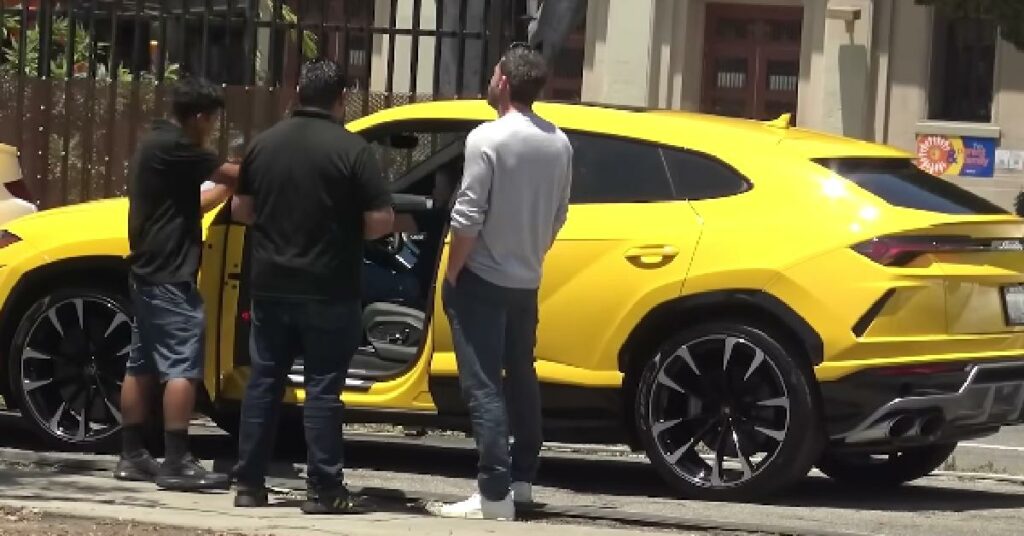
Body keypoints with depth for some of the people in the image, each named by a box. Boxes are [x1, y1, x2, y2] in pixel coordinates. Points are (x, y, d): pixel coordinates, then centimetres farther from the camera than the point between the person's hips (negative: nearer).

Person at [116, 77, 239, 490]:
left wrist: (227, 187, 17)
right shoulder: (173, 147, -16)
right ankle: (176, 464, -14)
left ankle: (132, 456, 15)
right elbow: (231, 174, -16)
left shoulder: (157, 144, 16)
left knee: (142, 366, 11)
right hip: (170, 275, -11)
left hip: (149, 271, 11)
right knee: (182, 367, -11)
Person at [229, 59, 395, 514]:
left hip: (271, 285, 4)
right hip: (327, 290, -4)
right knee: (322, 388, 0)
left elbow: (242, 211, 11)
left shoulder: (264, 143, 3)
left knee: (263, 382, 10)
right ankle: (322, 490, -1)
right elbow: (380, 222, -13)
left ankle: (249, 485, 12)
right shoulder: (351, 149, -11)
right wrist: (344, 227, 7)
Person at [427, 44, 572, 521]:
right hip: (526, 282, 7)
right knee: (521, 379, 19)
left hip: (483, 280, -7)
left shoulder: (487, 138, -18)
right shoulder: (559, 143, 3)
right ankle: (522, 480, 27)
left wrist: (451, 275, -8)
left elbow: (467, 217, -19)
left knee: (483, 388, -8)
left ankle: (494, 494, -14)